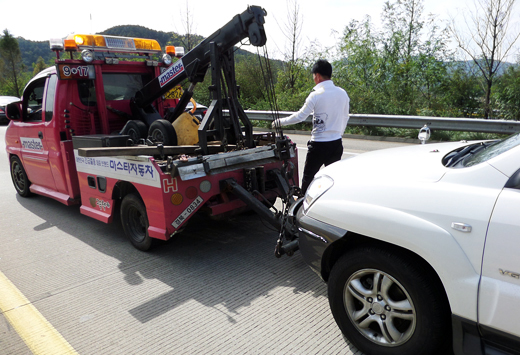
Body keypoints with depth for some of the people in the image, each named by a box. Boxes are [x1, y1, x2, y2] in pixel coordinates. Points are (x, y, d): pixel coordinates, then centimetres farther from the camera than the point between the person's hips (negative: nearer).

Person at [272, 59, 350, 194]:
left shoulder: (316, 95, -13)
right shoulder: (343, 93, 3)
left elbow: (300, 116, -9)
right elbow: (345, 118, 12)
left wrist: (280, 122, 3)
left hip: (319, 145, -5)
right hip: (336, 144, 5)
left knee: (308, 176, 10)